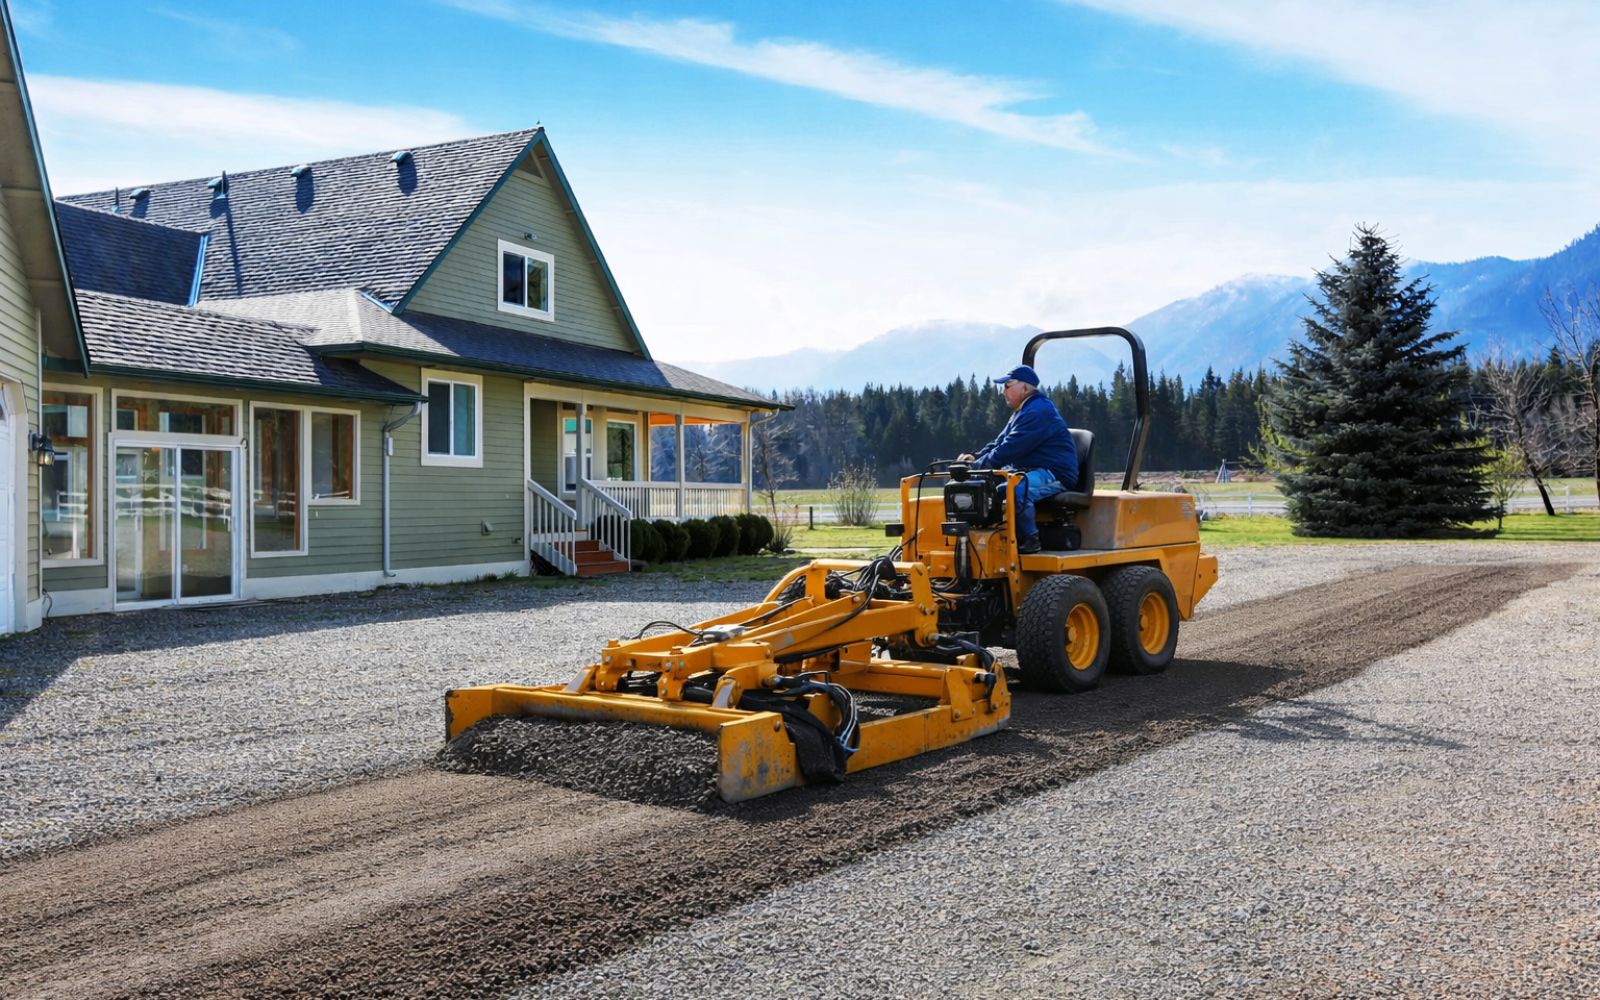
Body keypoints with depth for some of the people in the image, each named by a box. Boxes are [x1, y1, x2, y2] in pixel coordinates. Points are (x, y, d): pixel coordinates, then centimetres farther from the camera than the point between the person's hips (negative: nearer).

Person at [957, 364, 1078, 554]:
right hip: (1029, 471, 11)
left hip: (1054, 474, -11)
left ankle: (1029, 539, -21)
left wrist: (978, 466, -20)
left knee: (1013, 490, -37)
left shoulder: (1039, 412, -16)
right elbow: (999, 444, 19)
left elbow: (1010, 448, -23)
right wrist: (975, 457, 0)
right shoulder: (1022, 412, 20)